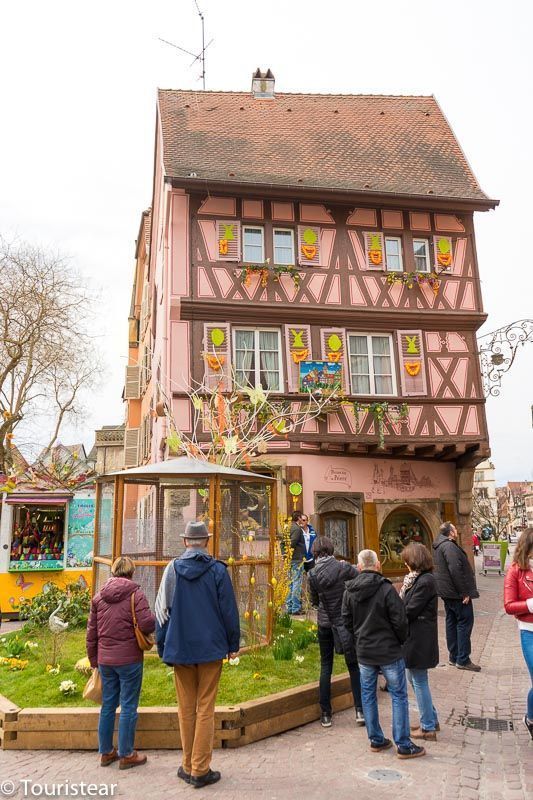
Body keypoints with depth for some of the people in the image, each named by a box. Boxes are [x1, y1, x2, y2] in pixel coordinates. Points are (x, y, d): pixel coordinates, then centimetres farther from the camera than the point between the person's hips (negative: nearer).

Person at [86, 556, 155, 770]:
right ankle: (126, 755, 16)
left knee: (108, 706, 17)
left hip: (105, 660, 5)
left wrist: (93, 660, 19)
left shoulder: (98, 596, 5)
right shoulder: (135, 593, -11)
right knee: (128, 707, 6)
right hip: (129, 659, -5)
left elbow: (91, 633, 9)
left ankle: (106, 752, 28)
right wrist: (156, 621, 1)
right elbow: (147, 624, -21)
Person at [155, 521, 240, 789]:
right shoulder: (217, 569, -7)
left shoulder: (172, 569, -2)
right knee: (205, 709, 6)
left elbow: (162, 611, 1)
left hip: (180, 648, 2)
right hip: (210, 648, -2)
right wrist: (233, 644, 6)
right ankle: (200, 770, 9)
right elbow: (229, 609, -5)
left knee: (186, 709, 13)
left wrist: (163, 647, 9)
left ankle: (188, 766, 21)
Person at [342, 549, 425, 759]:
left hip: (363, 652, 5)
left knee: (368, 695, 16)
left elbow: (347, 620, 4)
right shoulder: (386, 589, -19)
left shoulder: (349, 590, -3)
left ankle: (376, 740, 25)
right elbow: (400, 621, -16)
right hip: (389, 651, -4)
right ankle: (403, 745, 12)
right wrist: (401, 640, 3)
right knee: (398, 696, 7)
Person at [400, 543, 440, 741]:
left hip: (419, 639, -10)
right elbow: (406, 604, 9)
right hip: (415, 637, 10)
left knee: (419, 681, 4)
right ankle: (431, 719, 33)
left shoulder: (425, 581, -21)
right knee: (414, 679, 20)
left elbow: (410, 611, -20)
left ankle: (428, 728, 17)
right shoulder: (417, 578, 9)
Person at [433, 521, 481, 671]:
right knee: (465, 622, -3)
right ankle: (463, 660, 0)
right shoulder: (449, 546, -19)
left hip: (447, 592, 10)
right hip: (456, 592, -10)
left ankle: (453, 657, 21)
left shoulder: (438, 545, 13)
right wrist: (464, 592, -21)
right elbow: (455, 571, -25)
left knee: (452, 622, 14)